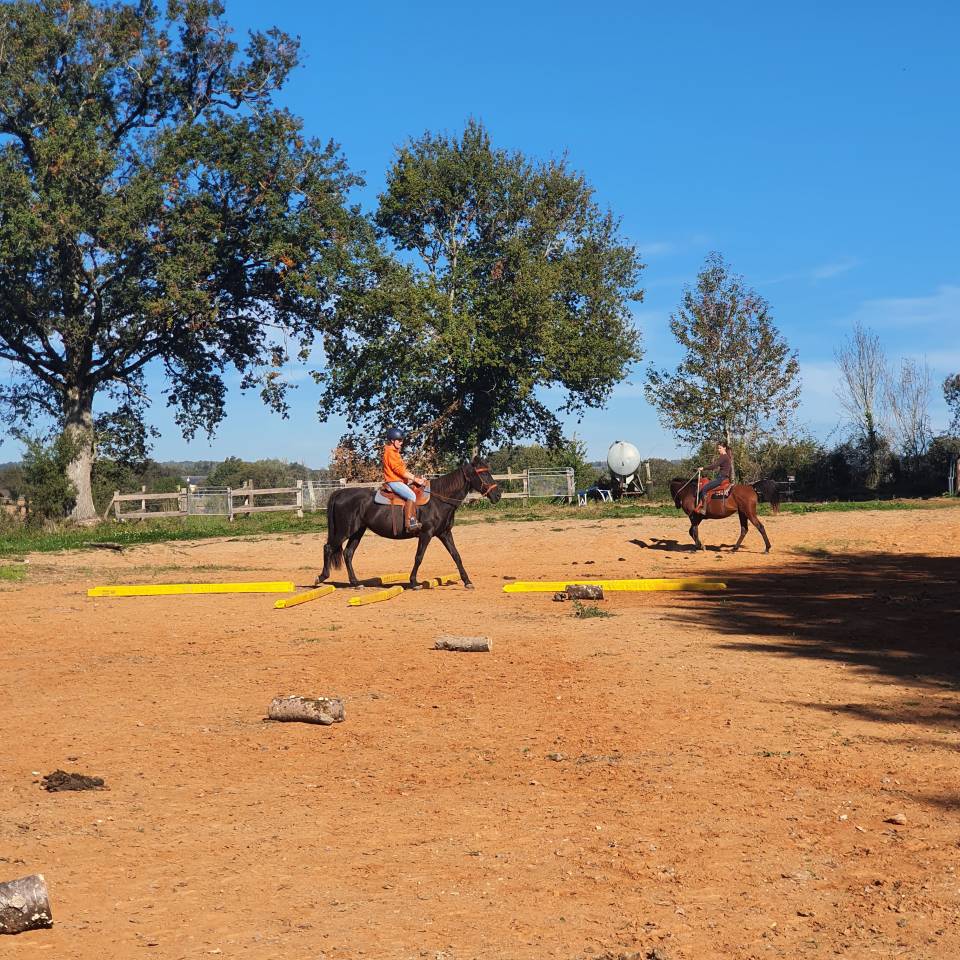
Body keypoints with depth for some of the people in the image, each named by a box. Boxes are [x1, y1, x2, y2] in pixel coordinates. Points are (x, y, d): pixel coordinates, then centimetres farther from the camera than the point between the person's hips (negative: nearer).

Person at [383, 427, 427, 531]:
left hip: (400, 481, 11)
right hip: (394, 481, -11)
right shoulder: (390, 452, -11)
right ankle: (410, 522, -35)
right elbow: (399, 470, -18)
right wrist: (415, 479, -15)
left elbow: (403, 470, 20)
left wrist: (417, 478, 9)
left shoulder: (395, 452, 21)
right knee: (411, 496, -28)